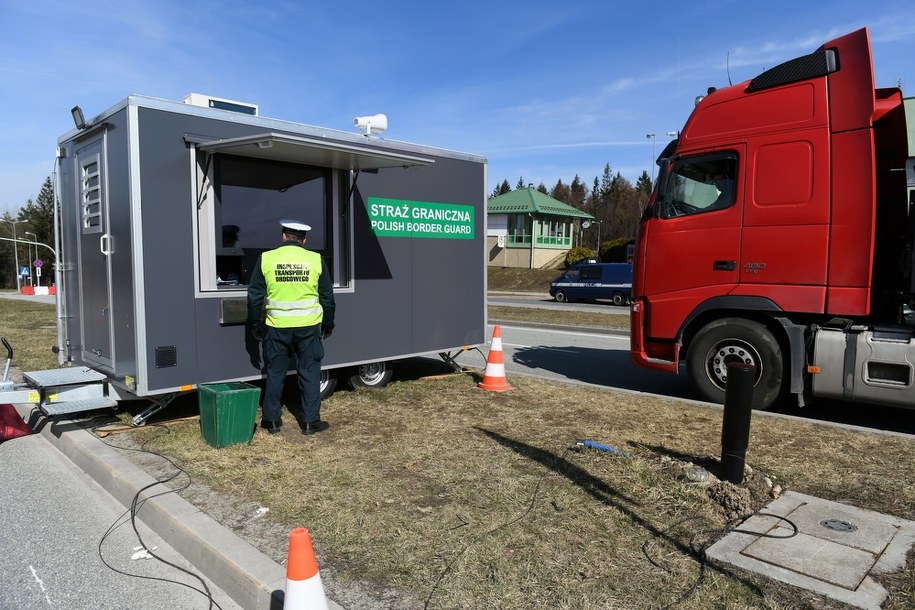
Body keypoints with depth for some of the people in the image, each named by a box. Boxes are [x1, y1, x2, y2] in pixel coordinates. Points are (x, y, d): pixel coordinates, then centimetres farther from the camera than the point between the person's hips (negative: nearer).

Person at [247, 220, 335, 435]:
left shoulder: (266, 258, -2)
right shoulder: (315, 259, -1)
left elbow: (255, 296, 2)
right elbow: (327, 296, 5)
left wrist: (256, 325, 13)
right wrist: (328, 324, 17)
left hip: (277, 327, 1)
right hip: (308, 326, 0)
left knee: (275, 373, 13)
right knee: (309, 373, 9)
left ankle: (272, 420, 22)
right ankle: (310, 421, 13)